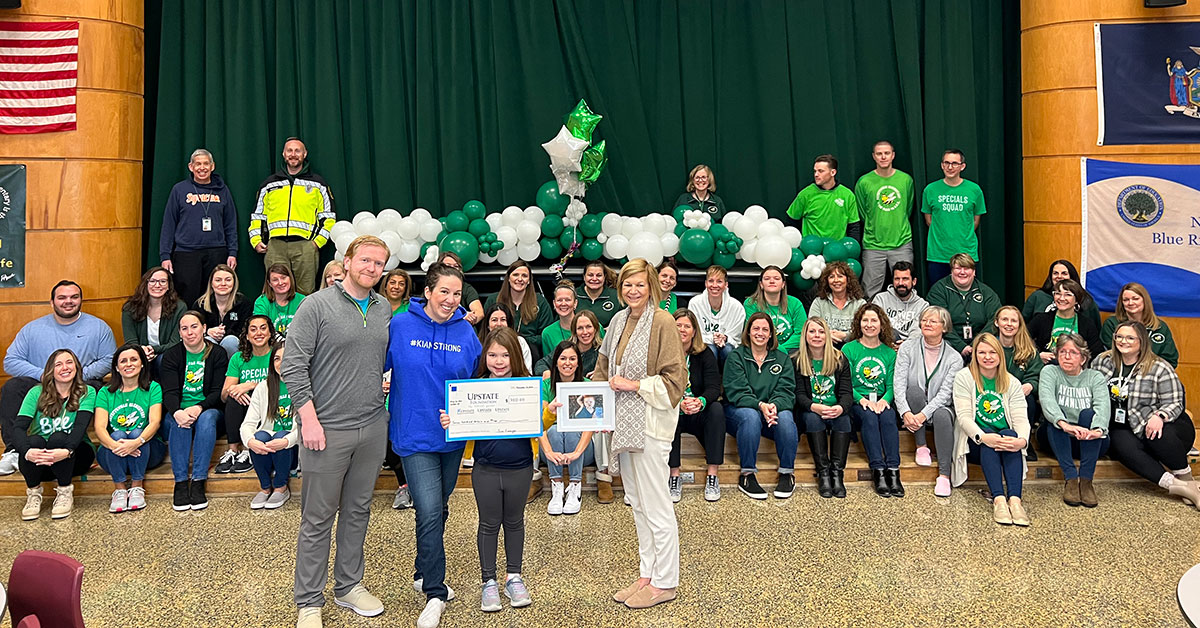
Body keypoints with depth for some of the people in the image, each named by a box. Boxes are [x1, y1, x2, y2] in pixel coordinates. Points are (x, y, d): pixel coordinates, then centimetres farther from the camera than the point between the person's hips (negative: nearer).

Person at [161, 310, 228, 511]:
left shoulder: (217, 354, 3)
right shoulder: (171, 356, 4)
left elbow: (218, 391, -5)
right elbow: (170, 391, -9)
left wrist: (199, 408, -26)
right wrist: (177, 412, -32)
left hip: (208, 409, -1)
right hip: (178, 411, 1)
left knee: (207, 419, -34)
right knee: (179, 423, -33)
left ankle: (198, 482, -36)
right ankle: (180, 482, -33)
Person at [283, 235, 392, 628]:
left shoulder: (384, 310, 8)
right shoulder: (317, 306, -8)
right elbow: (293, 367, -11)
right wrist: (309, 419, -15)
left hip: (372, 428, 5)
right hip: (328, 430, -5)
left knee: (358, 511, 16)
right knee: (318, 518, 4)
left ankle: (349, 586, 32)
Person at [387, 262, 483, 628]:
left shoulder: (466, 332, 1)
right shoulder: (400, 326, -8)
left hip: (453, 435, 4)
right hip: (415, 434, -4)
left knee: (439, 508, 18)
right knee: (430, 512, -11)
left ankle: (424, 574, 39)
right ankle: (435, 593, 5)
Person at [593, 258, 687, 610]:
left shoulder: (662, 322, -12)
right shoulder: (619, 321, 9)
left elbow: (675, 377, -14)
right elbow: (604, 367, 19)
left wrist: (635, 385, -16)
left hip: (650, 420, -8)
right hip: (624, 420, 8)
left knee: (655, 505, 0)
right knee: (638, 502, 15)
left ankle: (665, 582, 13)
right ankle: (647, 574, 27)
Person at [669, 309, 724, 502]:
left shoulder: (705, 354, -1)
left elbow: (714, 388, -13)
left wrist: (700, 401, -37)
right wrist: (679, 404, -36)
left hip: (699, 414, 1)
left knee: (717, 408, -28)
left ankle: (712, 475, -27)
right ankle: (674, 476, -28)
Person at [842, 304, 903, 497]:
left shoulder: (889, 352, 14)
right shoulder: (849, 349, 5)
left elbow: (891, 385, 9)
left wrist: (884, 399, -13)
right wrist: (863, 400, -17)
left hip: (882, 401, 2)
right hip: (857, 401, -2)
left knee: (888, 416, -31)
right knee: (869, 417, -33)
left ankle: (893, 471, -34)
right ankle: (878, 471, -35)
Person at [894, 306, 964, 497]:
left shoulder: (954, 358, -1)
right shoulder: (907, 349, 1)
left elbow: (945, 392, -11)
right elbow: (898, 383, -10)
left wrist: (924, 414, -25)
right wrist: (906, 412, -25)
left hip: (938, 407, 0)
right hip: (911, 410, 0)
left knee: (943, 416, -34)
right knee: (915, 390, -31)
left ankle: (944, 475, -32)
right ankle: (921, 446, -17)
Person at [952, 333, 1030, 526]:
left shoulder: (1012, 383, 9)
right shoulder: (964, 377, 0)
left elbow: (1020, 418, -4)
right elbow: (964, 416, -11)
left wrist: (1022, 440, -27)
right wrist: (983, 437, -30)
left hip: (1005, 434, 2)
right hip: (976, 439, -2)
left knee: (1012, 437, -31)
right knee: (989, 439, -35)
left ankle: (1014, 498, -42)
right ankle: (998, 499, -45)